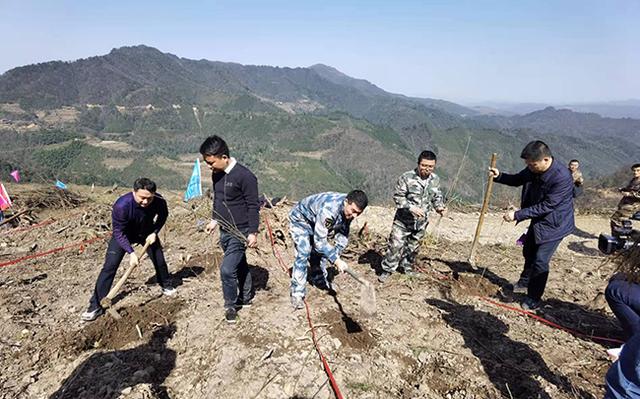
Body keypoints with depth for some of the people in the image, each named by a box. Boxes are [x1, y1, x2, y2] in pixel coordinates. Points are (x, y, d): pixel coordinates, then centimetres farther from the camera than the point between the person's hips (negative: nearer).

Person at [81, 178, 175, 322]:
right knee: (110, 266, -9)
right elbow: (118, 232, -27)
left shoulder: (159, 201, -31)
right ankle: (95, 306, 0)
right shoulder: (121, 205, -39)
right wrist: (131, 252, -34)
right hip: (123, 234, -2)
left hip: (147, 232, 3)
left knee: (159, 259, 6)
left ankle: (166, 286, 36)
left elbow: (163, 216, -5)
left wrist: (154, 232, -16)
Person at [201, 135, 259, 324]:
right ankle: (246, 297, 38)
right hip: (225, 231, 8)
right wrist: (214, 220, 17)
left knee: (227, 270, -8)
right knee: (239, 266, 20)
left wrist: (253, 232, -18)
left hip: (240, 232, -7)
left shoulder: (244, 176, -21)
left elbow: (253, 206, -18)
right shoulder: (216, 174, 3)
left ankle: (231, 306, 14)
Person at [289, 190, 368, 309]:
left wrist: (336, 253, -15)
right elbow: (319, 241, -39)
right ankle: (297, 293, -14)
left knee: (321, 251, 13)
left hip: (316, 221, 8)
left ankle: (321, 280, 36)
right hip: (299, 219, -8)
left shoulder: (348, 211, -19)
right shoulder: (328, 210, -44)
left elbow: (343, 232, -5)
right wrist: (336, 260, -42)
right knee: (304, 252, -20)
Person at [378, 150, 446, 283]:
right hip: (403, 220, -4)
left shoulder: (435, 180, 0)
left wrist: (439, 207, -7)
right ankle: (387, 269, 12)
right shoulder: (407, 177, -17)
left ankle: (407, 266, 40)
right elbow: (397, 196, -15)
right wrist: (411, 207, -26)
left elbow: (437, 197, 13)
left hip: (421, 222, 5)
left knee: (413, 246, 19)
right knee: (396, 245, -4)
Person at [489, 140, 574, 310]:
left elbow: (546, 206, -32)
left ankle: (534, 298, 12)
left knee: (540, 260, -5)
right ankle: (525, 282, 46)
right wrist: (499, 176, -13)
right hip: (538, 220, 8)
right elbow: (517, 180, 7)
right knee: (528, 252, 23)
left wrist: (517, 215, -32)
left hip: (554, 224, -8)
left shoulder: (562, 177, -33)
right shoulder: (533, 169, -11)